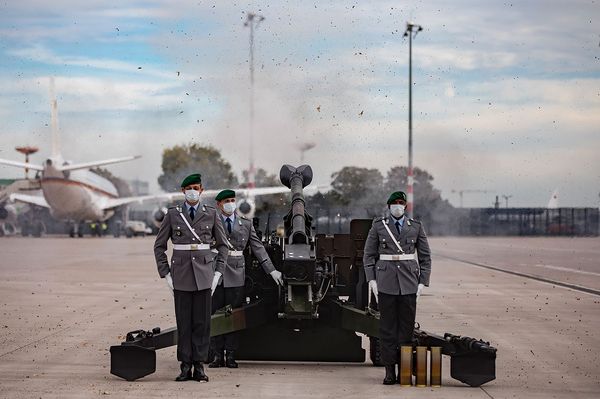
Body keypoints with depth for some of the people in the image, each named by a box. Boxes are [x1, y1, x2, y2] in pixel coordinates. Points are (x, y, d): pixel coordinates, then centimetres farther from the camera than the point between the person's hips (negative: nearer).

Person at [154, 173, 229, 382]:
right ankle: (185, 367, 7)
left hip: (204, 274, 0)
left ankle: (199, 367, 6)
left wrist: (218, 272, 2)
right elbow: (159, 246, 8)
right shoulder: (173, 214, 3)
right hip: (181, 274, 0)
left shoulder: (211, 214, 4)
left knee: (202, 321, 0)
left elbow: (222, 244, 10)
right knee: (183, 322, 1)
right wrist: (166, 274, 1)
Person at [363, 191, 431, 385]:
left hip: (409, 282, 1)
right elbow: (368, 255, 7)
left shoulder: (416, 227, 8)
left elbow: (425, 257, 11)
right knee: (387, 326, -1)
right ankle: (389, 370, 3)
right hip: (386, 282, -1)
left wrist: (423, 282, 3)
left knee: (407, 326, 2)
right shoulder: (378, 226, 5)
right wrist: (371, 279, -2)